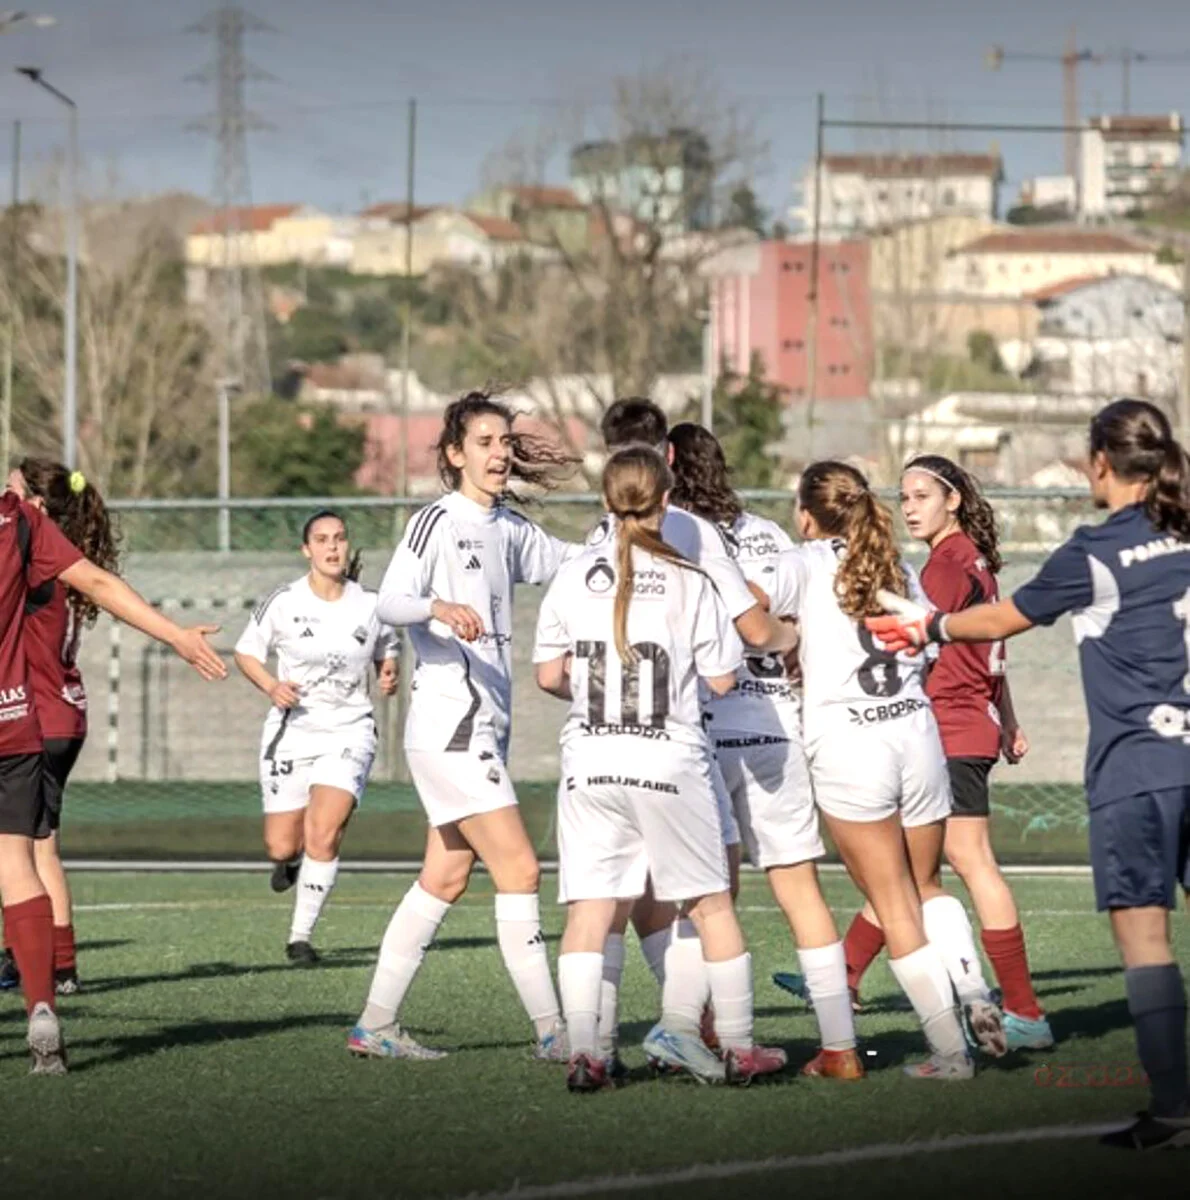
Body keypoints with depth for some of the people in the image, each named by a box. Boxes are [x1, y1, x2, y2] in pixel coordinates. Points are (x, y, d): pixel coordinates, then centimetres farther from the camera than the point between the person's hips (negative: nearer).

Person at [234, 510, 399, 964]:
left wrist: (389, 673, -3)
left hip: (349, 733, 0)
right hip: (292, 732, 0)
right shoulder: (283, 603, -5)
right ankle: (290, 858, 41)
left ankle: (301, 935, -3)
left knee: (323, 837, -17)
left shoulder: (370, 605, 0)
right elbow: (246, 652, 5)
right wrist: (271, 686, -12)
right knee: (282, 846, 1)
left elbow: (387, 649, 18)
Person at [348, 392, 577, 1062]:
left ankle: (376, 1026, 14)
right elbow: (390, 602, -18)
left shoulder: (510, 529, 15)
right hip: (450, 725, -9)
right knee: (519, 870, -11)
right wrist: (439, 607, -38)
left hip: (485, 728, 9)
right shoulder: (439, 521, -8)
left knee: (445, 881, 9)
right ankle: (553, 1032, -10)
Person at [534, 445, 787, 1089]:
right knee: (711, 905, 11)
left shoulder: (574, 576, 1)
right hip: (670, 762, -2)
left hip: (590, 763, 2)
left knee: (588, 909, 1)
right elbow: (722, 677, -4)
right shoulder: (687, 581, -6)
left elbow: (549, 675, 3)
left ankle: (582, 1051, -9)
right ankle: (737, 1047, 16)